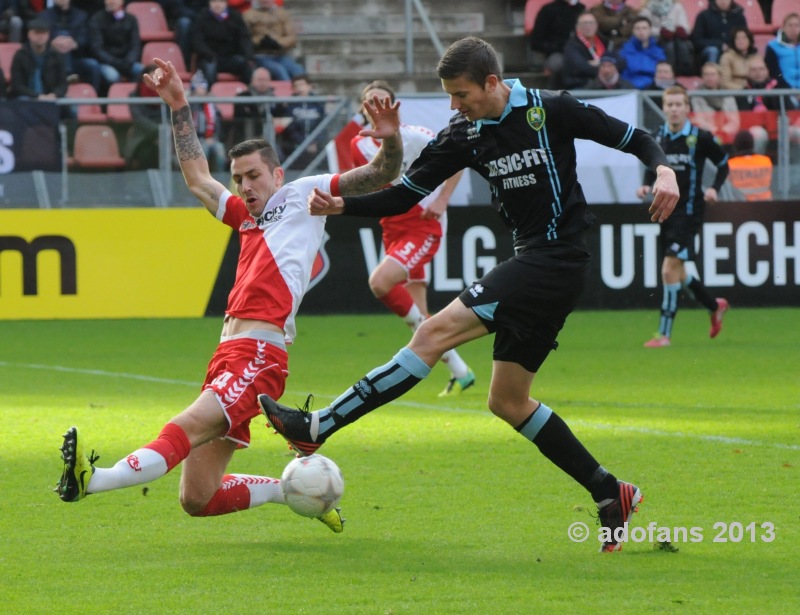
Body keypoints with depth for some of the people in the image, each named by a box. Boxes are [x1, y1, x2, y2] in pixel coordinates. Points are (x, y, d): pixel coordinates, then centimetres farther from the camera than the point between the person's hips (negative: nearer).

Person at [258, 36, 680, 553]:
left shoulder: (551, 110, -7)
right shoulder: (466, 136, 9)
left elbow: (633, 138, -1)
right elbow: (405, 195, 9)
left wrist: (664, 170, -21)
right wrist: (342, 206, -5)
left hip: (558, 257, -9)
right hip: (531, 263, 9)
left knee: (436, 333, -17)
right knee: (507, 401, 9)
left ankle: (317, 429, -21)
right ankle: (611, 495, 17)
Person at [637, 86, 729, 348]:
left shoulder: (700, 137, -10)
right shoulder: (658, 137, 3)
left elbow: (723, 163, 2)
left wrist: (714, 188, -13)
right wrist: (646, 185, -1)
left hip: (688, 211, -6)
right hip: (665, 211, 6)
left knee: (670, 271, -14)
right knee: (678, 274, 16)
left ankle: (664, 334, -9)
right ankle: (715, 307, 42)